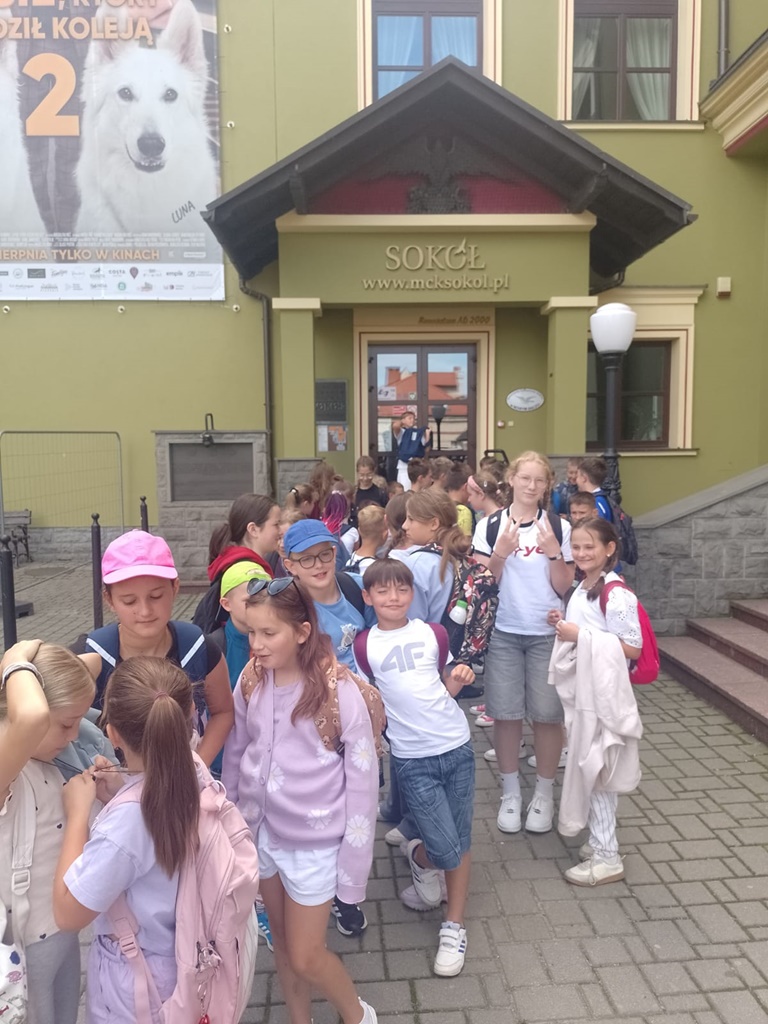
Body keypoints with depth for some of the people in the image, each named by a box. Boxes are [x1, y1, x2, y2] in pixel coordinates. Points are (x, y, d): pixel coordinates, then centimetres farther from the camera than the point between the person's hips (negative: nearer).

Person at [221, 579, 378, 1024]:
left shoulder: (338, 690, -22)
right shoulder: (249, 683, -8)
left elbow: (363, 778, -14)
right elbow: (235, 754, 6)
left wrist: (355, 857, -11)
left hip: (315, 841, -4)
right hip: (262, 833, 5)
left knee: (306, 957, 8)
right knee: (283, 943, 22)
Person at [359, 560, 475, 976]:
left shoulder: (433, 634, 4)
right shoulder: (364, 645, -4)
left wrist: (459, 678, -5)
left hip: (457, 746, 3)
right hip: (412, 759, -3)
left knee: (461, 842, 9)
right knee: (446, 850, -5)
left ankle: (454, 927, 29)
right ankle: (419, 857, 31)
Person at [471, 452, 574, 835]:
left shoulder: (559, 527, 1)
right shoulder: (489, 525, 0)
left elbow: (563, 588, 0)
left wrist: (554, 554, -16)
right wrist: (500, 553, -18)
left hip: (547, 633, 0)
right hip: (503, 633, 0)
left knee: (547, 715, 5)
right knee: (505, 714, 4)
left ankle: (544, 794, 23)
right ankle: (510, 792, 23)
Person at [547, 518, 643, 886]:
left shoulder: (616, 594, -18)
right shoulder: (581, 589, 7)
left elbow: (632, 649, -19)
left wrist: (581, 635, -23)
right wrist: (564, 625, 0)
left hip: (603, 692, -8)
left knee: (595, 767, 0)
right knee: (588, 766, 16)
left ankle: (607, 857, 14)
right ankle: (600, 840, 31)